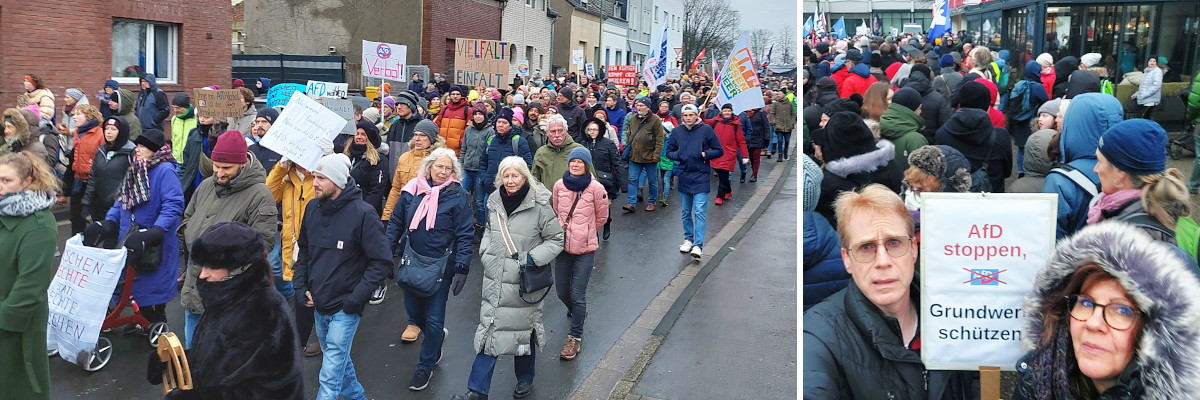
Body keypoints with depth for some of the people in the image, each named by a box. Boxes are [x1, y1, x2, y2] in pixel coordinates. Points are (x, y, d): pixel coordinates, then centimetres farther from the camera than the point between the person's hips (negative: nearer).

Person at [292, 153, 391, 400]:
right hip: (318, 305, 6)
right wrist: (301, 287, 4)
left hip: (344, 308, -6)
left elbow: (381, 262, -15)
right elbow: (304, 251, 16)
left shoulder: (362, 213, -17)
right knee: (338, 359, 23)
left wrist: (355, 299, -17)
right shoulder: (312, 208, 1)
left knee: (330, 374, -5)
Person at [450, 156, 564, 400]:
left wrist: (533, 258, -17)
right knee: (488, 331, 5)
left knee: (524, 330, 14)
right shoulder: (495, 203, 3)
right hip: (495, 280, 4)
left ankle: (525, 379, 37)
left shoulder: (539, 206, -13)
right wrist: (485, 252, 4)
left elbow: (556, 240, -7)